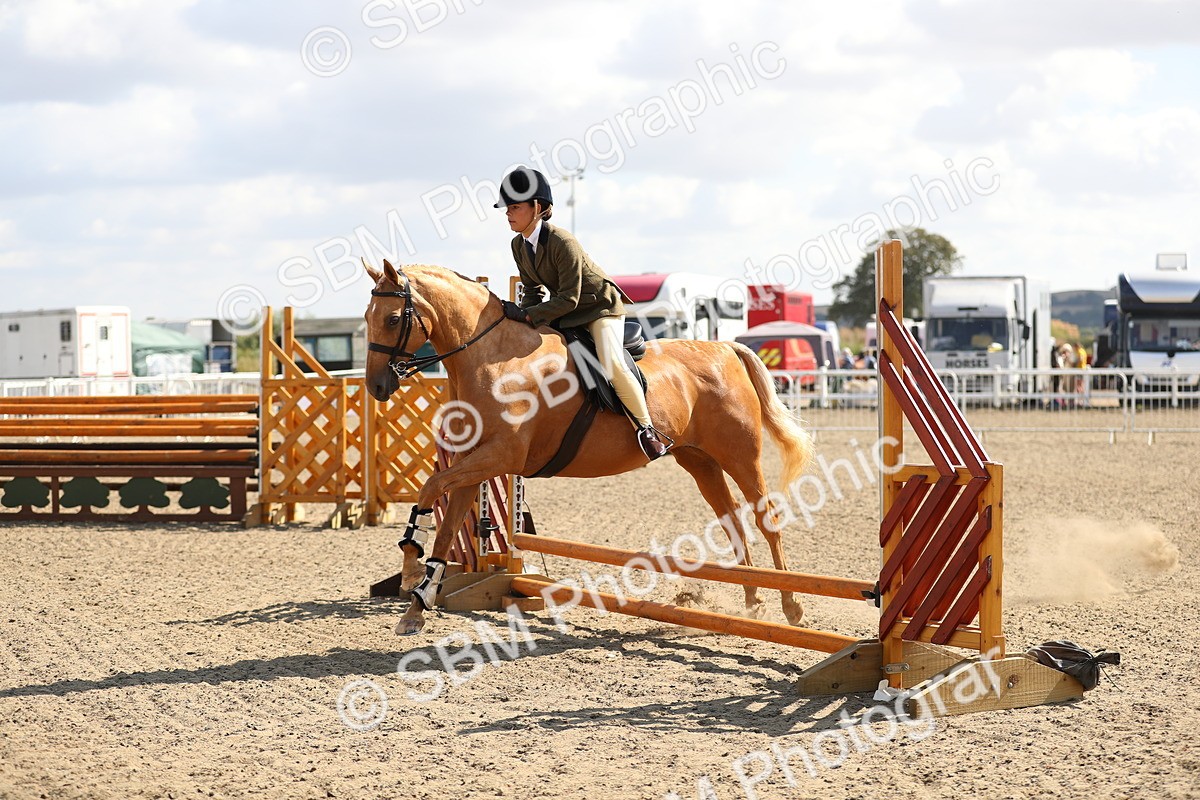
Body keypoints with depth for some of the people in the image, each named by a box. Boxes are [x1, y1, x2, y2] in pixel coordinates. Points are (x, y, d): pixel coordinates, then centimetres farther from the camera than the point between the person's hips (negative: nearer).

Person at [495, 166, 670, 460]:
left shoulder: (562, 243, -28)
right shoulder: (518, 245, -2)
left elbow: (569, 298, -28)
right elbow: (534, 290, 6)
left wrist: (529, 314, -31)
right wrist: (520, 315, -13)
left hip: (601, 306, -9)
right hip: (564, 311, 9)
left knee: (611, 364, -27)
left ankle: (646, 428, -18)